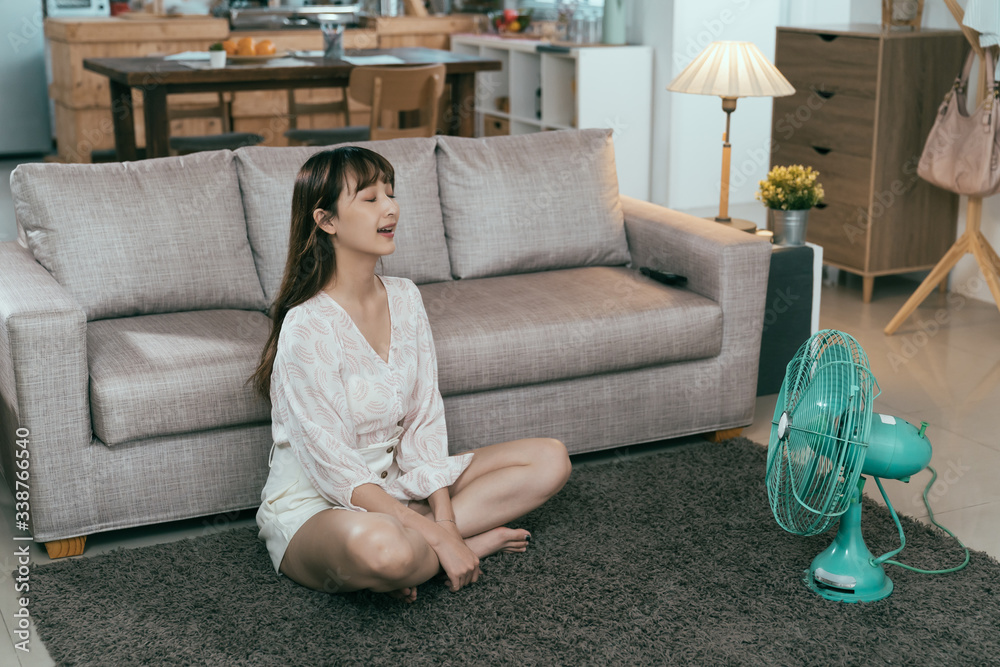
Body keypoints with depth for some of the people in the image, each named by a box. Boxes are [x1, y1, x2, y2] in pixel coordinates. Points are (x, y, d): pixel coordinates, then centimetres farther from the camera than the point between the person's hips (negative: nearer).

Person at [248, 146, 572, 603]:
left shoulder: (404, 299, 1)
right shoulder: (307, 328, -22)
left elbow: (425, 420, 0)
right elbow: (336, 471, -23)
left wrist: (442, 517, -14)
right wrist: (438, 537, -25)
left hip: (393, 483, 8)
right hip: (313, 505, -8)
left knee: (551, 459, 0)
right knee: (375, 545, -44)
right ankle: (472, 539, -12)